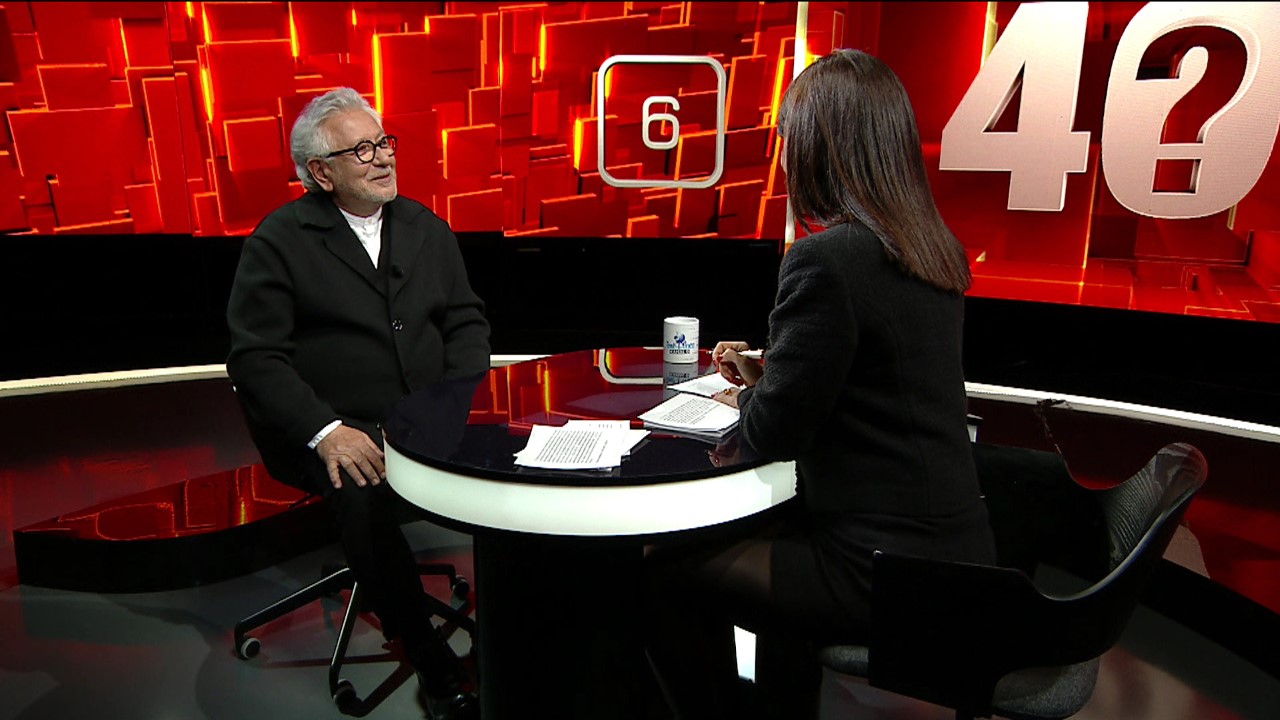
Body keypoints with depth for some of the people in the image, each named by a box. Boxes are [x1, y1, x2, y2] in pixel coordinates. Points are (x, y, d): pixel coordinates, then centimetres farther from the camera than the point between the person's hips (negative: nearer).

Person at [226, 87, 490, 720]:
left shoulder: (426, 227, 14)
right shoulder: (280, 240, 0)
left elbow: (466, 320, 13)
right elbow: (256, 358, -6)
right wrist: (326, 430, -20)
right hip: (330, 433, -3)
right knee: (364, 495, -33)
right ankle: (433, 665, -15)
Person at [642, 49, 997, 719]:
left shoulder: (825, 258, -21)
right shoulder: (934, 250, 6)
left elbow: (777, 433, -15)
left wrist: (745, 398, 6)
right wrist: (766, 379, 14)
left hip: (887, 572, -9)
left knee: (666, 569, 8)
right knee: (760, 531, 29)